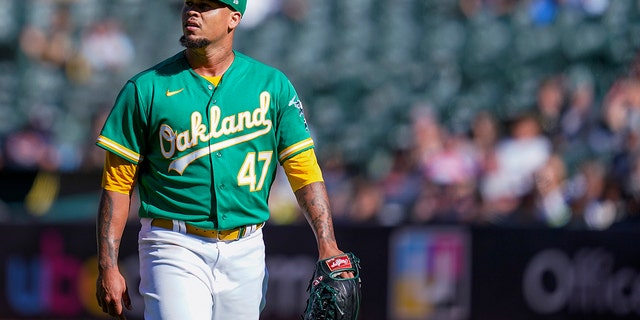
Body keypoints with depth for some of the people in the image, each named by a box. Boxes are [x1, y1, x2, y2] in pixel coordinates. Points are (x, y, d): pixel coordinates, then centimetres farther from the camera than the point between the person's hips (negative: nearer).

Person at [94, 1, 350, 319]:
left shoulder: (272, 86, 7)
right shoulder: (146, 89, 1)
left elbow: (304, 169, 3)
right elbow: (118, 182, 2)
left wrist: (327, 246, -10)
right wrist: (107, 268, -4)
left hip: (244, 253, 3)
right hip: (176, 249, -2)